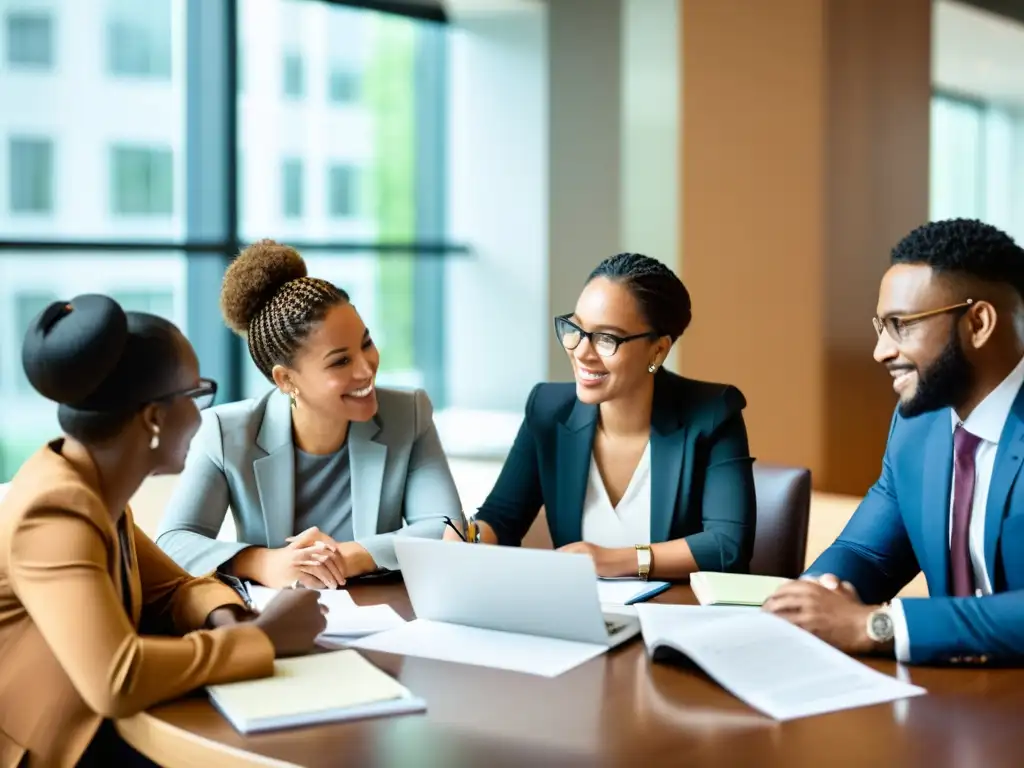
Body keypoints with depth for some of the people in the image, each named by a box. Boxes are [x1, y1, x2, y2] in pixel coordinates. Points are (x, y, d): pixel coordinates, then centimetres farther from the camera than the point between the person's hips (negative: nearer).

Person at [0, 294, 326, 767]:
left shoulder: (95, 486, 0)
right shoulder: (56, 510, -25)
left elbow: (171, 587, 12)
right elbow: (116, 680, -36)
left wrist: (226, 620, -9)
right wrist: (261, 637, -25)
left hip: (93, 728, 8)